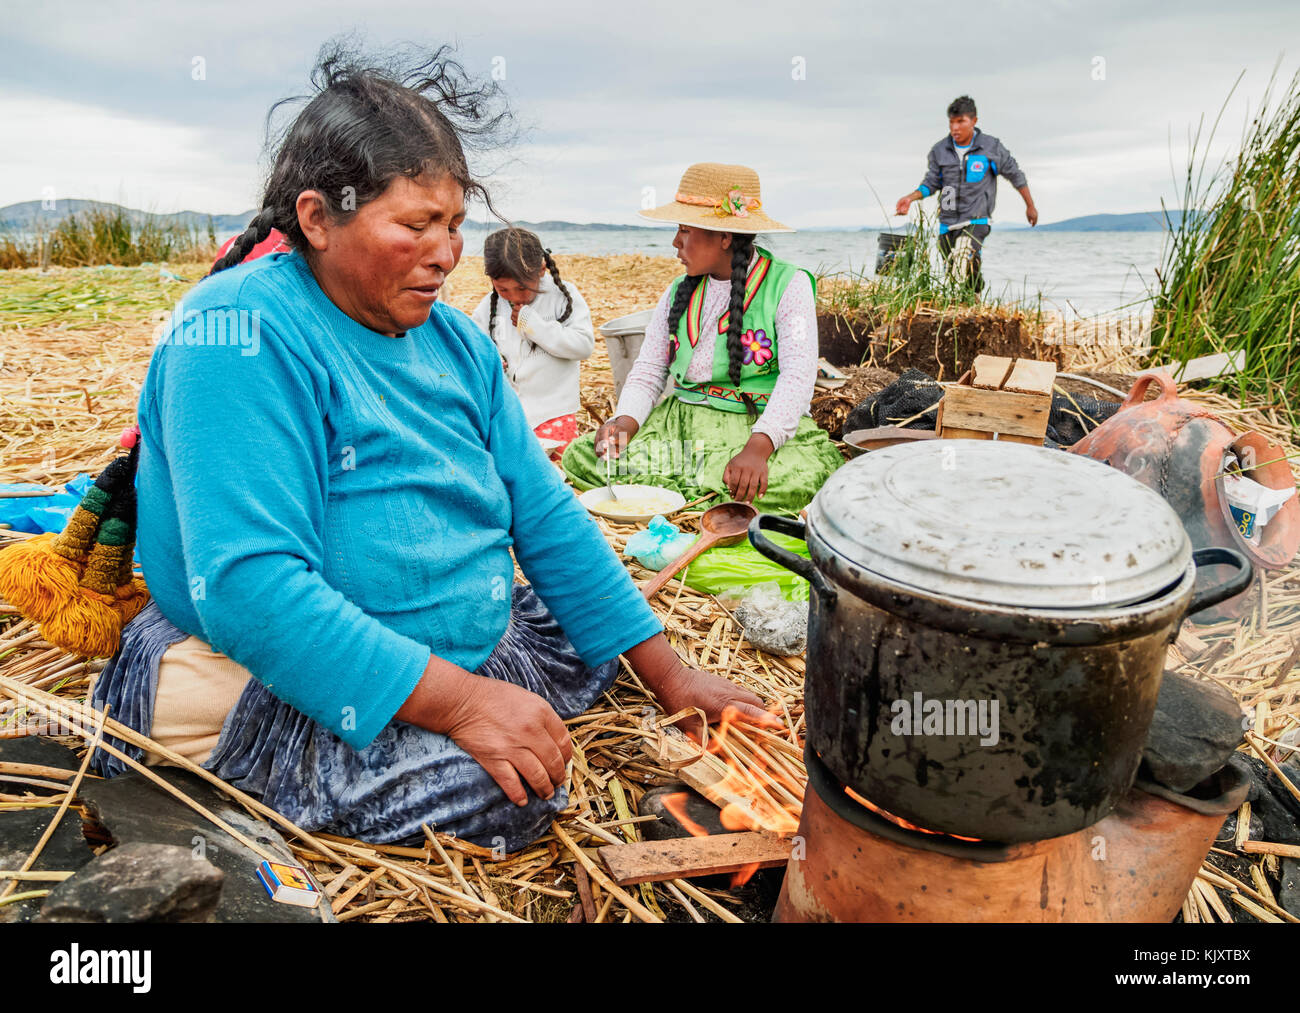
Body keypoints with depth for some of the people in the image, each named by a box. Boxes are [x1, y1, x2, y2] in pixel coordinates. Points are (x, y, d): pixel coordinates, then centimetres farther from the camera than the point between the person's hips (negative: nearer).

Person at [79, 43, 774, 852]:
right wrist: (459, 701, -33)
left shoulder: (456, 341, 4)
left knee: (596, 638, 12)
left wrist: (668, 675, 0)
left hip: (461, 657, 8)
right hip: (277, 686, -7)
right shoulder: (243, 331, -20)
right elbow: (248, 586, -30)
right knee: (508, 795, -26)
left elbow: (546, 517, 4)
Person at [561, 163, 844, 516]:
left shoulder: (789, 285, -4)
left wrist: (757, 447, -31)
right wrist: (626, 421, -12)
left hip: (763, 428, -4)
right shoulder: (680, 291, 14)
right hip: (681, 422, 4)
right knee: (579, 456, -17)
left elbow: (798, 376, -15)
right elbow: (648, 369, 11)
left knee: (802, 478, -40)